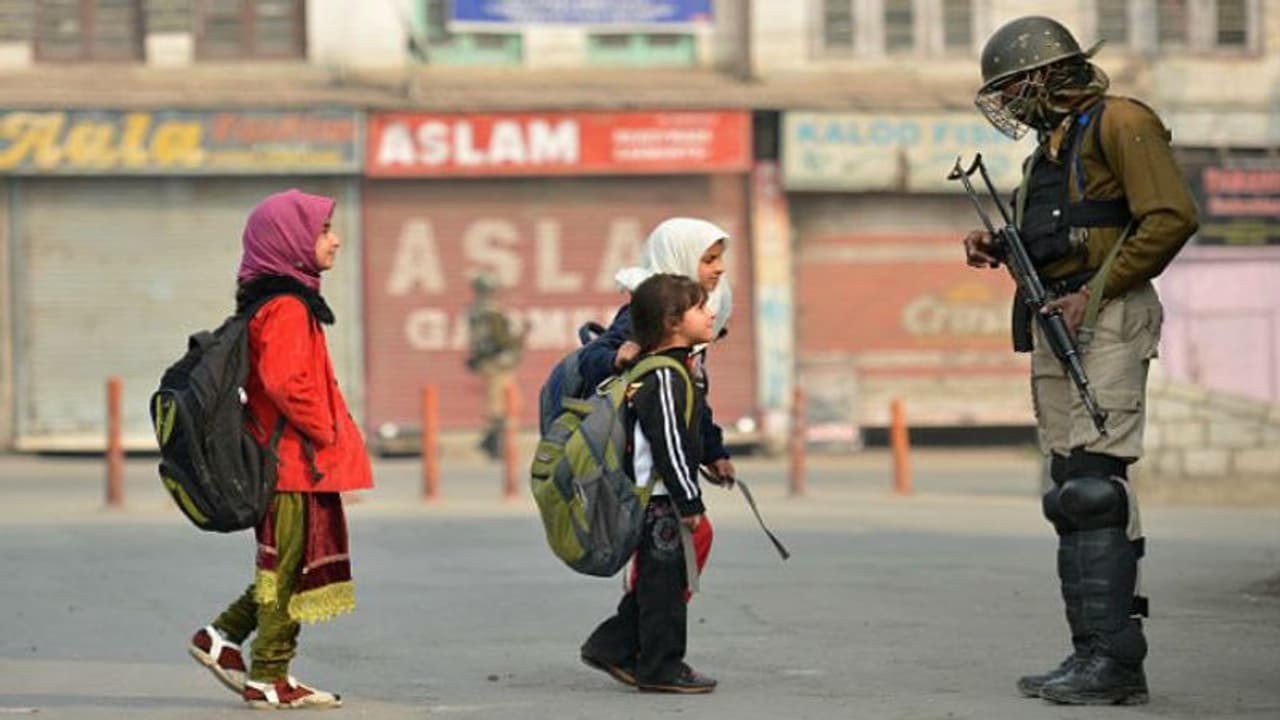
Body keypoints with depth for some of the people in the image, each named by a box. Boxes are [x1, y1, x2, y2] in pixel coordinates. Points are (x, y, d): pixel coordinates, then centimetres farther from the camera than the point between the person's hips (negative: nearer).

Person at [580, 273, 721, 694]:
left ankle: (613, 647, 23)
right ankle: (661, 667, 4)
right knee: (663, 581, -3)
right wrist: (689, 502, -20)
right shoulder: (664, 378, -20)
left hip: (660, 499, 10)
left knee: (656, 579, 16)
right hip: (660, 500, -10)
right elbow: (669, 445, -22)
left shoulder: (679, 368, 13)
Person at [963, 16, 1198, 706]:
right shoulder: (1051, 145, 22)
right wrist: (999, 249, 10)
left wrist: (1093, 292, -17)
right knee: (1076, 489, 7)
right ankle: (1098, 654, 9)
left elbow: (1172, 217, -15)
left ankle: (1110, 658, -17)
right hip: (1055, 325, 10)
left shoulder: (1119, 123, -6)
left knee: (1092, 485, -15)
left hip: (1105, 321, -9)